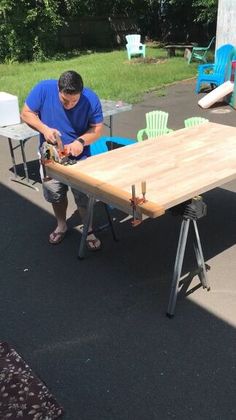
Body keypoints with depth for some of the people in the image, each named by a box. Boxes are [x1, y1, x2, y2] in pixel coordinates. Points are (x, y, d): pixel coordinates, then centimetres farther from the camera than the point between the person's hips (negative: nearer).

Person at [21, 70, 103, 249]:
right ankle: (61, 225, 40)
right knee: (55, 193, 16)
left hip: (79, 156, -1)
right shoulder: (43, 89, -19)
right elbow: (26, 113, -9)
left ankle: (88, 230, 23)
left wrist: (81, 141, -30)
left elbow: (97, 128, -12)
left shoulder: (91, 99, -20)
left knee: (84, 195, 0)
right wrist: (44, 128, -26)